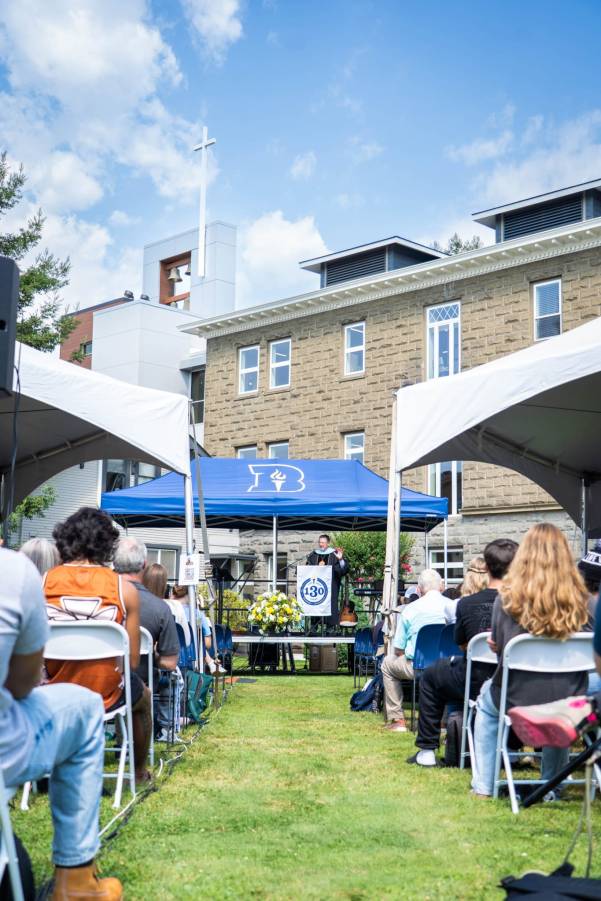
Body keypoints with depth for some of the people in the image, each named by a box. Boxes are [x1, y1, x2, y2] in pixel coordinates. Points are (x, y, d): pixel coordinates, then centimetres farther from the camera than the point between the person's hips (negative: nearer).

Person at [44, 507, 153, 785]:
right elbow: (132, 660, -8)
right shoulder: (124, 589, -12)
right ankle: (139, 771, 50)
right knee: (143, 695, 34)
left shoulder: (41, 583, -10)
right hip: (106, 696, -1)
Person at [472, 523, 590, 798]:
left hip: (520, 700, -2)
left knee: (486, 699, 32)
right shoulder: (579, 599, -6)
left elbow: (498, 648, -3)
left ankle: (483, 786, 30)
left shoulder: (508, 597, -12)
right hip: (569, 703, 2)